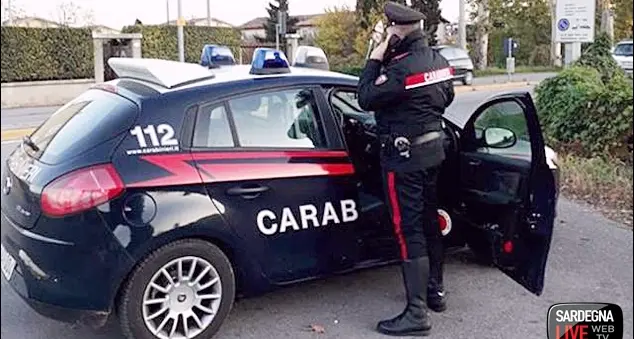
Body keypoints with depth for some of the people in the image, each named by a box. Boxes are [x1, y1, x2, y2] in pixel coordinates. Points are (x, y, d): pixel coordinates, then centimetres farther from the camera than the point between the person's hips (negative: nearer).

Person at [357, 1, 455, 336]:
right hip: (433, 148, 9)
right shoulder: (438, 60, 7)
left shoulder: (402, 67, -22)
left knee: (408, 231, -6)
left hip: (404, 156, -9)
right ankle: (435, 290, 32)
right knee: (429, 222, 18)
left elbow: (366, 99, -15)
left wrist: (374, 60, -8)